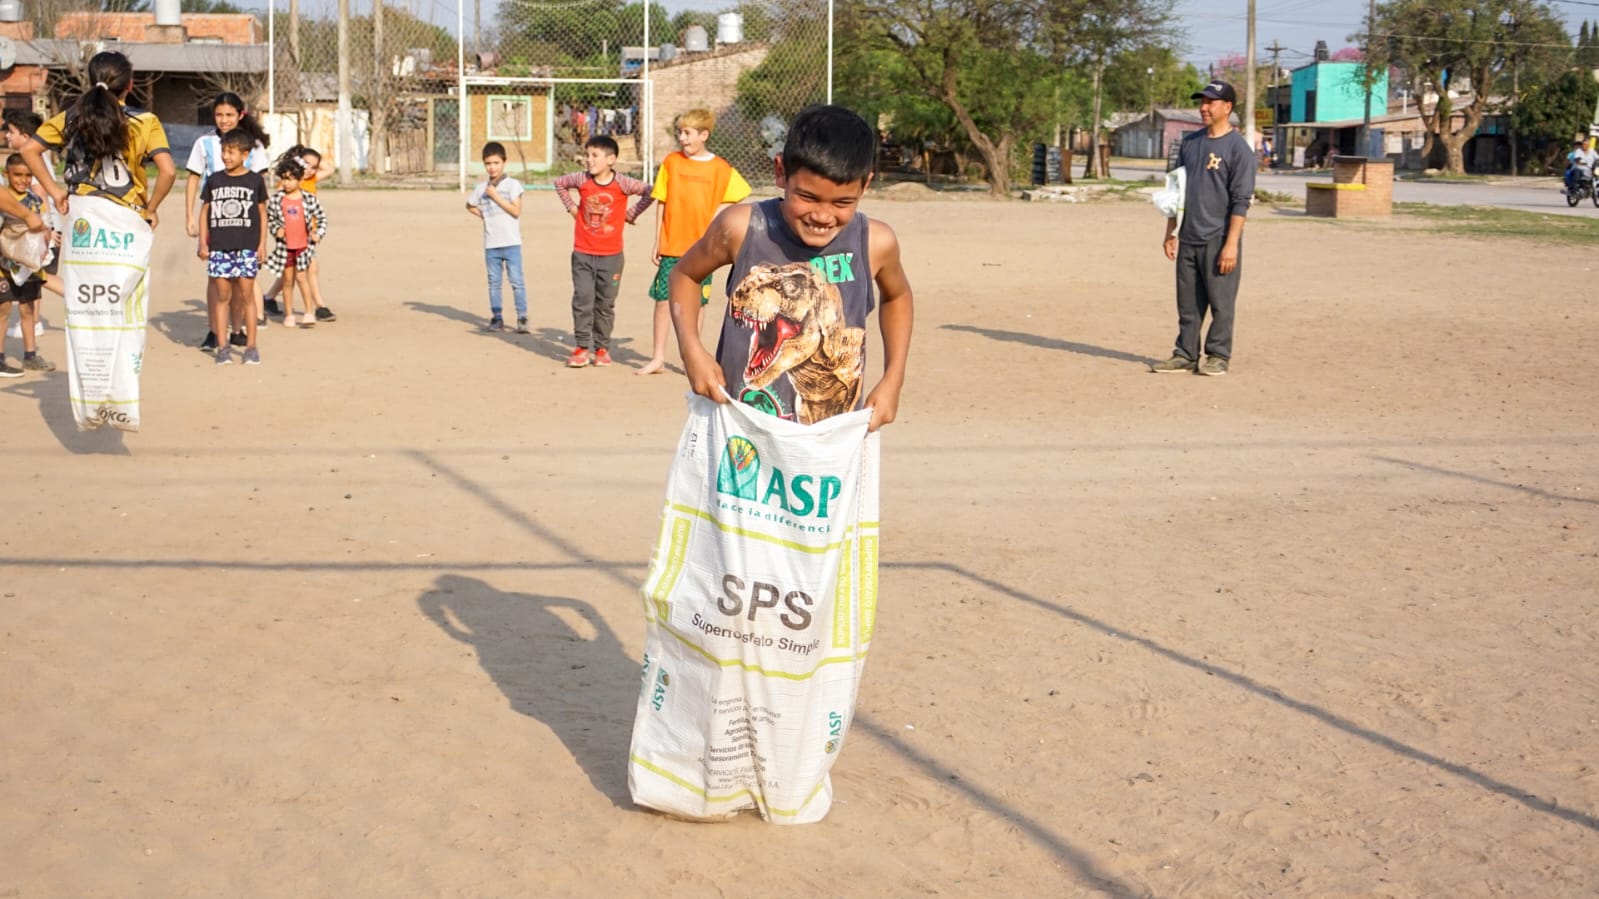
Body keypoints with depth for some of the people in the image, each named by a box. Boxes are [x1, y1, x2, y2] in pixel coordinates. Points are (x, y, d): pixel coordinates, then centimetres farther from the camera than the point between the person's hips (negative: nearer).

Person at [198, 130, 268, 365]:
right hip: (219, 247, 2)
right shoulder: (214, 180, 8)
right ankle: (222, 346, 7)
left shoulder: (255, 180, 4)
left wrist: (262, 243, 2)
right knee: (223, 296, 3)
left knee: (245, 296, -2)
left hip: (247, 246, -2)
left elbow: (262, 213, 7)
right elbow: (204, 211, 11)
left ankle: (251, 346, 6)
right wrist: (203, 242, 5)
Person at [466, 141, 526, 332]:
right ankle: (497, 319, 15)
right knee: (494, 282, 9)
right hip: (490, 244, 5)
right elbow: (470, 205, 27)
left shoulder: (512, 184, -4)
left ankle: (522, 319, -3)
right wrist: (485, 216, 10)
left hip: (511, 242, -5)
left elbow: (516, 211, -13)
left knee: (516, 281, -6)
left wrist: (495, 196, -13)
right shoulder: (482, 188, 10)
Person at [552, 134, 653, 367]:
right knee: (582, 301, -3)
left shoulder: (622, 183, -9)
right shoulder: (581, 180, -2)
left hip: (611, 255, -1)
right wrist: (571, 206, 9)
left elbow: (650, 191, 1)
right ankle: (581, 348, 3)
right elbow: (559, 183, 17)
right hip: (582, 254, 1)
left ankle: (602, 348, 18)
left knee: (605, 304, 7)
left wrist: (632, 213, -1)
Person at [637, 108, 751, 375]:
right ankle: (658, 357, 10)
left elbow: (727, 202, 8)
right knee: (663, 298, 0)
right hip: (671, 245, 1)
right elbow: (662, 203, 5)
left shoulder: (720, 168, -1)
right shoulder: (671, 162, 3)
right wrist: (657, 242, 3)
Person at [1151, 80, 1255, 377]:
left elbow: (1241, 201, -12)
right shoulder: (1190, 143, 13)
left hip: (1219, 241, -6)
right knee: (1188, 303, 10)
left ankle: (1218, 356, 9)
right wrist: (1170, 232, 14)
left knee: (1220, 302, 0)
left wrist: (1231, 244, -18)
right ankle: (1185, 355, 17)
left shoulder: (1238, 147, -8)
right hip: (1188, 239, 7)